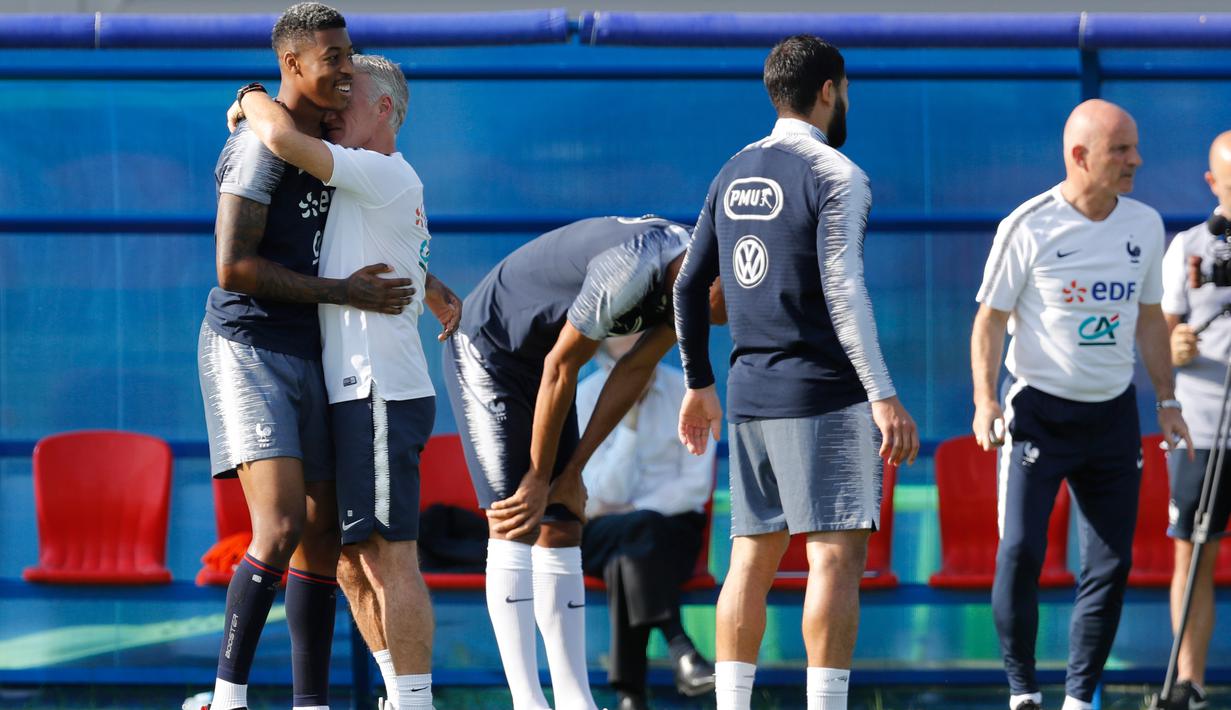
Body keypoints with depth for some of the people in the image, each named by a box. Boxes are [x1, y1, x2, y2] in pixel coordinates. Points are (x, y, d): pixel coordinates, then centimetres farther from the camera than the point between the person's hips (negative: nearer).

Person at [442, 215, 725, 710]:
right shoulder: (632, 269, -33)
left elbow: (635, 371, 1)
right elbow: (561, 368, -24)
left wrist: (572, 471, 1)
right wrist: (540, 477, -13)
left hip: (537, 358, 9)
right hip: (488, 348, -9)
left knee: (561, 530, 5)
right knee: (513, 525, -15)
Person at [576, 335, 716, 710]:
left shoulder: (686, 392, -4)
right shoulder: (585, 398, -7)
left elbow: (697, 485, -6)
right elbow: (607, 495, -15)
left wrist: (634, 509, -15)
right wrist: (629, 420, -22)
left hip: (673, 524, 0)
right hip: (602, 533, 0)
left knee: (627, 557, -35)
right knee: (637, 532, -37)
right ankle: (680, 650, -48)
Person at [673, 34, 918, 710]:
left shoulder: (733, 174, 14)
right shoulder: (836, 175, -7)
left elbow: (689, 287, 16)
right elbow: (842, 292, -17)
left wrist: (698, 386, 25)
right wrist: (883, 395, -19)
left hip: (749, 393, 7)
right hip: (824, 390, -7)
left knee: (752, 557, 9)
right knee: (836, 554, -8)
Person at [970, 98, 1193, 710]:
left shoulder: (1145, 225, 5)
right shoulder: (1028, 227, -9)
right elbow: (990, 318, -4)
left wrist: (1166, 400, 13)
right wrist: (985, 400, -15)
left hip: (1113, 413, 4)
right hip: (1039, 410, -4)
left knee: (1111, 563, 1)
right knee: (1021, 551, -13)